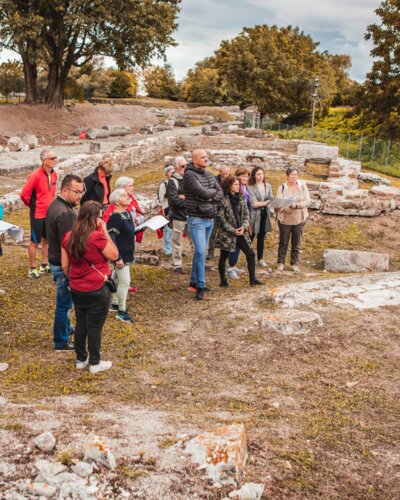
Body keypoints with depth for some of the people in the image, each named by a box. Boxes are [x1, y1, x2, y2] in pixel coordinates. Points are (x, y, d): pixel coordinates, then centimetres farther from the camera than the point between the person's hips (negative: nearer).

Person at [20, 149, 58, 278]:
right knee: (35, 242, 4)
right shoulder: (36, 175, -20)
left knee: (47, 240, 16)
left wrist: (51, 204, 13)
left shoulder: (53, 174, 2)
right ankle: (32, 269, 15)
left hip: (50, 214, 7)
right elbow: (24, 194, -17)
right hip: (38, 215, -7)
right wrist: (33, 205, -3)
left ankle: (44, 265, 29)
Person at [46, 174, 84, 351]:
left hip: (56, 261, 10)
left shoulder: (55, 205, 6)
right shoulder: (65, 213, -27)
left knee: (64, 301, 25)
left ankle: (66, 328, 43)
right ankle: (61, 342, 17)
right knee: (64, 303, 4)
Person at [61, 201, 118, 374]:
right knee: (95, 328, 7)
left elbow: (64, 266, 5)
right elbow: (114, 255, -8)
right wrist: (105, 232, -9)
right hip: (97, 291, -6)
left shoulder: (68, 237, 0)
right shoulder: (97, 237, -21)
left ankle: (81, 359, 32)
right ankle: (95, 364, 20)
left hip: (76, 290, 6)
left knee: (81, 325, 19)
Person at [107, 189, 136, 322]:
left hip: (127, 254, 9)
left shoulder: (127, 213, 6)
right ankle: (121, 311, 10)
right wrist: (117, 258, -25)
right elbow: (110, 238, -25)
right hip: (121, 255, -9)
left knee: (119, 279, 21)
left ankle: (115, 304, 37)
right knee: (125, 282, -3)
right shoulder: (116, 217, -23)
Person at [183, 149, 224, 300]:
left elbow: (220, 193, 7)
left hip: (210, 219, 7)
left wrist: (212, 198, -12)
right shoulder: (189, 175, -12)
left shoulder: (209, 175, 12)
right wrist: (213, 191, -3)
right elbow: (203, 193, -22)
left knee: (200, 251, 14)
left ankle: (194, 281, 26)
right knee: (200, 252, -11)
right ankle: (200, 286, -2)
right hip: (196, 220, -7)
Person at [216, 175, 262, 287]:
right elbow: (221, 218, -13)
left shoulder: (241, 198, 6)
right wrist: (233, 230, -15)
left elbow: (246, 214, 8)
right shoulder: (223, 200, -13)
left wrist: (244, 227, -8)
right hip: (227, 233, -6)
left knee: (251, 254, 2)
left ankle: (252, 278, 12)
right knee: (224, 257, 5)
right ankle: (223, 280, 20)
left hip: (241, 232, 6)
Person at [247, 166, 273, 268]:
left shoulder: (268, 186, 8)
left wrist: (260, 203, -15)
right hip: (255, 215, -5)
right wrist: (266, 202, -9)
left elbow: (271, 200, 1)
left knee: (261, 238, 12)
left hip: (265, 214, 5)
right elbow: (254, 204, -15)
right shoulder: (251, 188, -8)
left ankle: (260, 259, 20)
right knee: (250, 237, 0)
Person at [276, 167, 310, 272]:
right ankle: (280, 263, 21)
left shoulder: (302, 186, -2)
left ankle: (294, 264, 19)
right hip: (285, 219, -1)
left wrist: (296, 205, -23)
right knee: (283, 242, 8)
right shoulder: (282, 187, -5)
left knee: (296, 243, 8)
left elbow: (307, 201, -7)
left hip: (299, 219, 1)